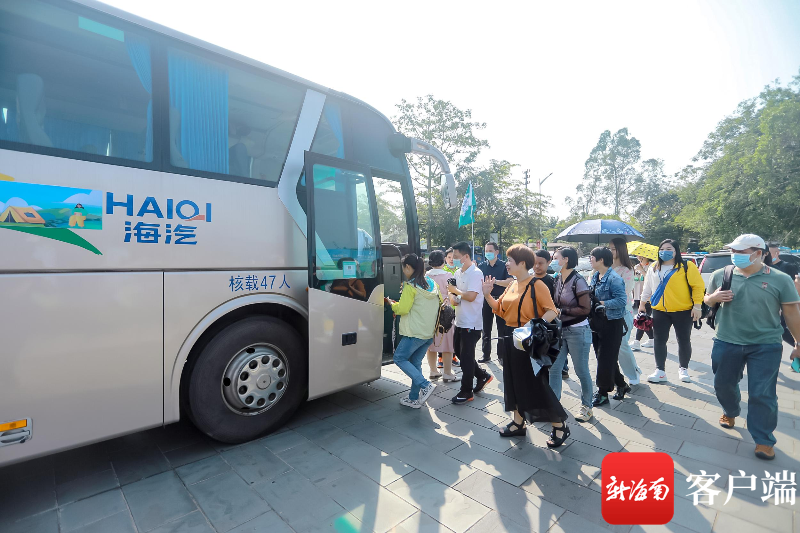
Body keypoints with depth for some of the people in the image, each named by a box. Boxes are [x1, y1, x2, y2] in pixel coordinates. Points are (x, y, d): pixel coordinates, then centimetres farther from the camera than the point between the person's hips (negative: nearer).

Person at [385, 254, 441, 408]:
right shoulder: (432, 284, 10)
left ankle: (425, 385, -7)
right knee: (415, 362, 16)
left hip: (415, 332, -8)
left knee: (400, 358, 5)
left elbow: (402, 309, -17)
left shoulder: (411, 286, -14)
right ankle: (414, 399, 21)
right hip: (430, 332, 8)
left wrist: (391, 303, 5)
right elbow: (440, 304, 19)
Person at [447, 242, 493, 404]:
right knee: (460, 353, 17)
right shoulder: (458, 273, 9)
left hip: (471, 323, -8)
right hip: (460, 321, 9)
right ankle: (482, 376, 36)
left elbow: (471, 296, -26)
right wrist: (452, 298, -8)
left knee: (466, 357, 2)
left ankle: (466, 392, 17)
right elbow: (453, 293, 14)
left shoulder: (475, 273, -16)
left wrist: (455, 290, -11)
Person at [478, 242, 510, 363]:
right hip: (486, 300, 3)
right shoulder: (481, 266, 7)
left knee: (502, 329, 5)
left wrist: (495, 281, -23)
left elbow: (509, 282, -11)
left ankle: (501, 355, 16)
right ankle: (486, 355, 18)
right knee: (486, 329, 8)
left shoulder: (504, 265, -1)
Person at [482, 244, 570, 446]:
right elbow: (500, 309, 11)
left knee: (536, 384, 0)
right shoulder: (512, 285, 9)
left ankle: (560, 426, 19)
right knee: (514, 381, 15)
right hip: (510, 338, 8)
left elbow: (552, 311, -17)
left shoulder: (536, 284, -14)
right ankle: (518, 423, 30)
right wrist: (487, 295, -1)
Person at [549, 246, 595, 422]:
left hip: (578, 331, -7)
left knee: (581, 371, 7)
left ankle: (587, 406, 26)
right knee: (553, 368, 7)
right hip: (560, 330, 7)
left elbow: (585, 309, -17)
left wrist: (562, 311, -19)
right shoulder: (557, 279, 5)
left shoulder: (578, 281, -15)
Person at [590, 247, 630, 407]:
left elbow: (621, 300, -23)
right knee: (602, 356, 16)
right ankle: (621, 385, 34)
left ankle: (603, 393, 12)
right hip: (597, 322, 9)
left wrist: (602, 303, -20)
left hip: (611, 324, -9)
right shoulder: (595, 277, 10)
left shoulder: (614, 278, -17)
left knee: (606, 358, -1)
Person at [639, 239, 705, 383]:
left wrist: (697, 306, -12)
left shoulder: (687, 266, -4)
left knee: (684, 341, 8)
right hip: (660, 311, 4)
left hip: (683, 311, -3)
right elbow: (647, 288, 16)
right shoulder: (654, 268, 10)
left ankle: (683, 369, 26)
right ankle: (660, 371, 11)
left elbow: (698, 286, -7)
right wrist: (642, 304, 16)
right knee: (659, 341, 3)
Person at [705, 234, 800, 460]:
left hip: (766, 346, -2)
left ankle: (764, 440, 18)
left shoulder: (780, 279, -4)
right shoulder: (720, 275, -2)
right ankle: (730, 412, 44)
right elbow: (707, 299, 11)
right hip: (726, 343, 2)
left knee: (762, 394, 3)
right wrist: (714, 297, -13)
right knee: (723, 385, 16)